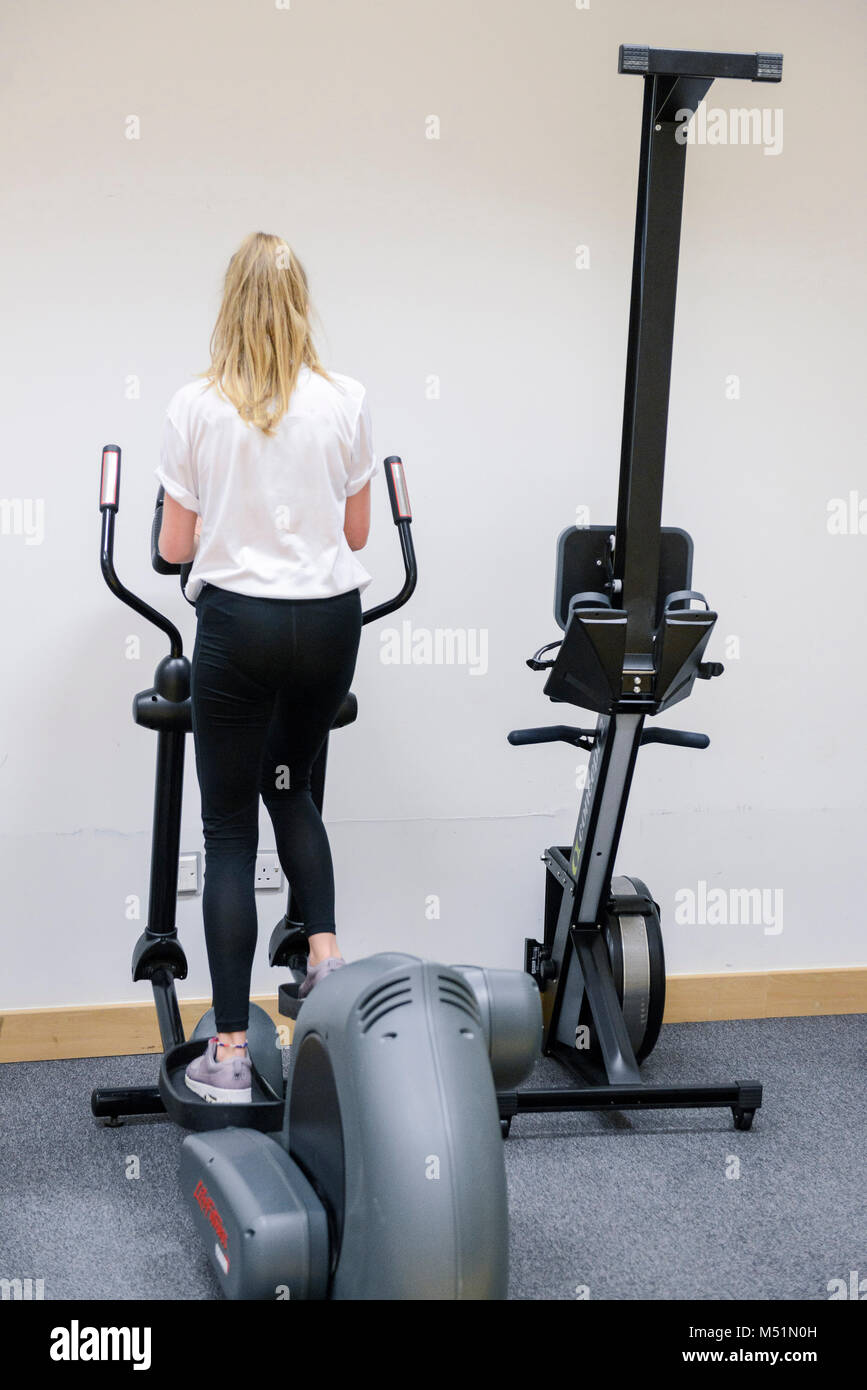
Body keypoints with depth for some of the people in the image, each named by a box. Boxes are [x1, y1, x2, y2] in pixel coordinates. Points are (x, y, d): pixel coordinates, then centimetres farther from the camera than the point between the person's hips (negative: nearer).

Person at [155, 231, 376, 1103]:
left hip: (239, 623, -2)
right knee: (292, 786, 27)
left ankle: (230, 1052, 4)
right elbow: (357, 533, 8)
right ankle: (325, 949, 8)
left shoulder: (195, 408, -5)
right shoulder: (345, 402, 0)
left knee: (229, 828, 3)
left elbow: (175, 547, 0)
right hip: (329, 622, 3)